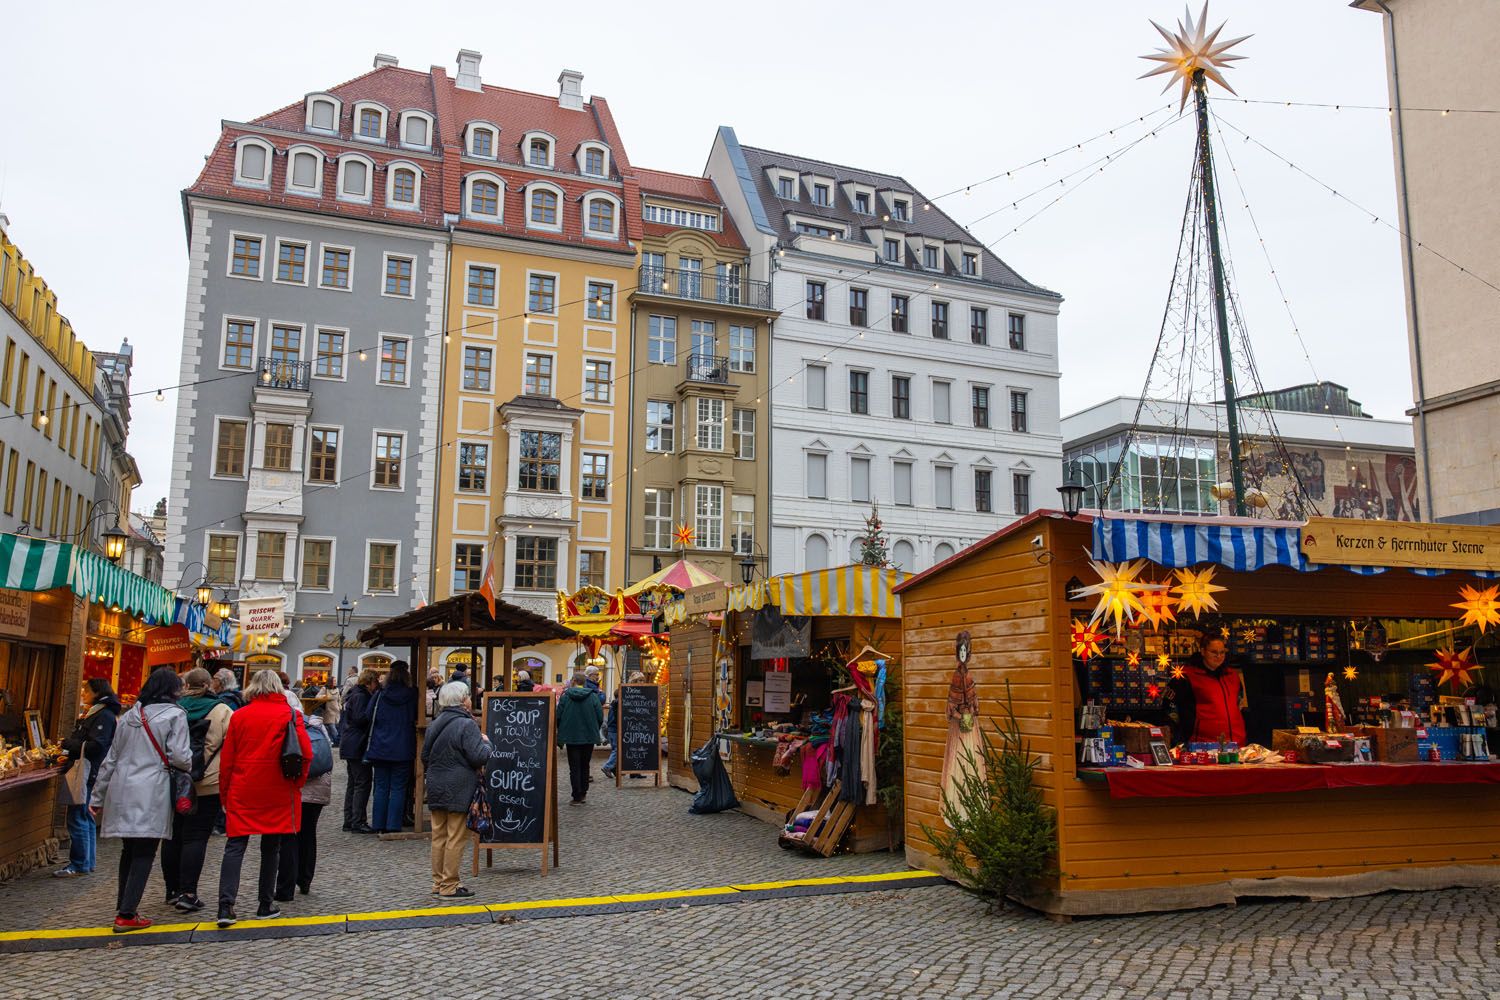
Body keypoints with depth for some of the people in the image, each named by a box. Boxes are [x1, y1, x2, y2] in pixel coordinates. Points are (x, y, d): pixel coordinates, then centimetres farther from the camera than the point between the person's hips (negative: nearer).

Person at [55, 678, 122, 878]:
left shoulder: (104, 716, -14)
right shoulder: (94, 714, 18)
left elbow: (95, 746, -21)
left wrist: (69, 744, -12)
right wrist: (70, 746, 7)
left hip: (88, 773, -11)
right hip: (85, 772, 11)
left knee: (77, 818, -7)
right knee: (85, 818, 15)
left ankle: (79, 865, -2)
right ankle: (87, 862, 22)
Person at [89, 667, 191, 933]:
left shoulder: (129, 716, 15)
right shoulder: (174, 714, -4)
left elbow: (111, 759, 18)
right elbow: (179, 756, -11)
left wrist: (98, 797, 23)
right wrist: (190, 763, 11)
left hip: (122, 791, 6)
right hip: (152, 793, -6)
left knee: (129, 851, 17)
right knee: (144, 854, 0)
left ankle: (124, 907, 22)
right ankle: (126, 915, -1)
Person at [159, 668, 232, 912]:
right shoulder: (222, 711, -6)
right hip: (208, 784, -3)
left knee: (173, 835, 14)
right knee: (196, 837, -1)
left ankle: (173, 889, 24)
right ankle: (187, 892, -6)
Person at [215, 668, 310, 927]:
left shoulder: (239, 716, 3)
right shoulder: (290, 714, -2)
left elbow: (226, 758, 5)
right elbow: (306, 753, -8)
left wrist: (224, 793, 13)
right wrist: (296, 782, 6)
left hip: (242, 791, 1)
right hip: (277, 792, -1)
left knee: (235, 846, 4)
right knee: (271, 847, 9)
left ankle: (226, 906, -7)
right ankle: (266, 905, 15)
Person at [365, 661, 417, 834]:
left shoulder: (380, 695, -4)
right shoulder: (412, 695, -7)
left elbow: (370, 718, 1)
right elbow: (417, 718, 4)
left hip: (381, 748, 2)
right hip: (402, 750, -2)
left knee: (381, 787, 10)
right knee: (398, 788, 4)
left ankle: (379, 826, 14)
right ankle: (393, 826, 2)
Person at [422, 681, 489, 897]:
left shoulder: (434, 725, 10)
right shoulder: (467, 725, -15)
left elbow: (425, 756, 19)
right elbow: (478, 757, -18)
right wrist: (485, 742, 0)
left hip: (436, 788, 8)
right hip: (459, 790, -8)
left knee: (439, 836, 13)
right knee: (456, 838, -1)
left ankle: (438, 883, 20)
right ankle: (449, 886, 3)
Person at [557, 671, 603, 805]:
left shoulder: (565, 696, -8)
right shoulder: (592, 696, -5)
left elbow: (558, 716, -6)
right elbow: (600, 717, -6)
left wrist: (561, 732, 10)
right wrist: (594, 730, 12)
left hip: (571, 737, -1)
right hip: (589, 736, 2)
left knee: (574, 767, 5)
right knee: (585, 765, 17)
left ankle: (577, 797, 3)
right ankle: (583, 792, 22)